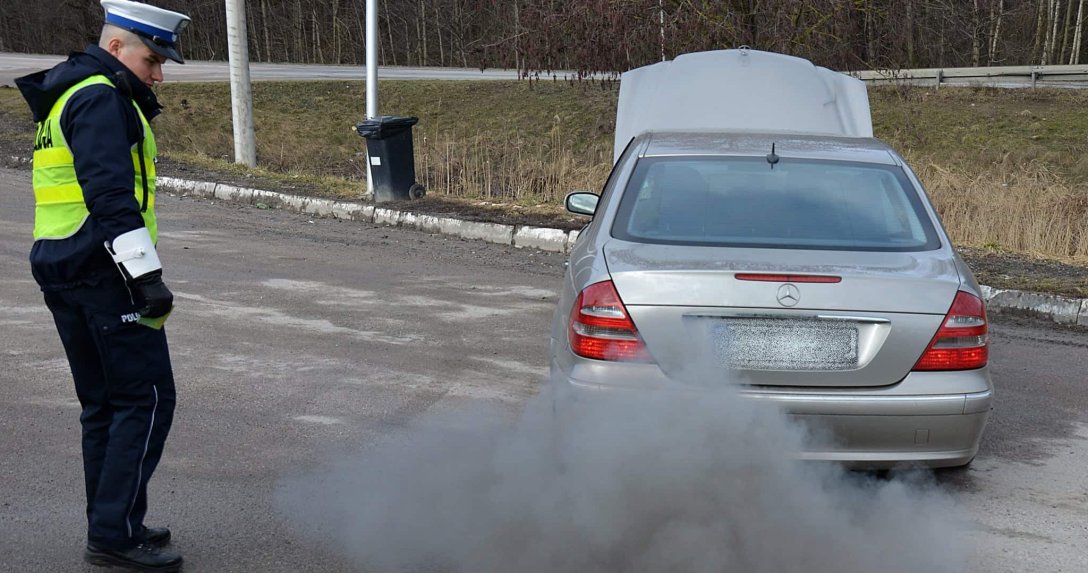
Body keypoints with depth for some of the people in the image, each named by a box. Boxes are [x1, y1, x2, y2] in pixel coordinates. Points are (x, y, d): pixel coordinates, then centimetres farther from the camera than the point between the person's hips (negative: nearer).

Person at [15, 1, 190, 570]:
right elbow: (111, 196, -22)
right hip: (104, 271, -10)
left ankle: (110, 527, 20)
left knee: (103, 403, 14)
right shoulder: (102, 99, -12)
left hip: (61, 270, 10)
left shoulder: (65, 99, 22)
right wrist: (147, 276, -23)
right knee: (146, 398, -7)